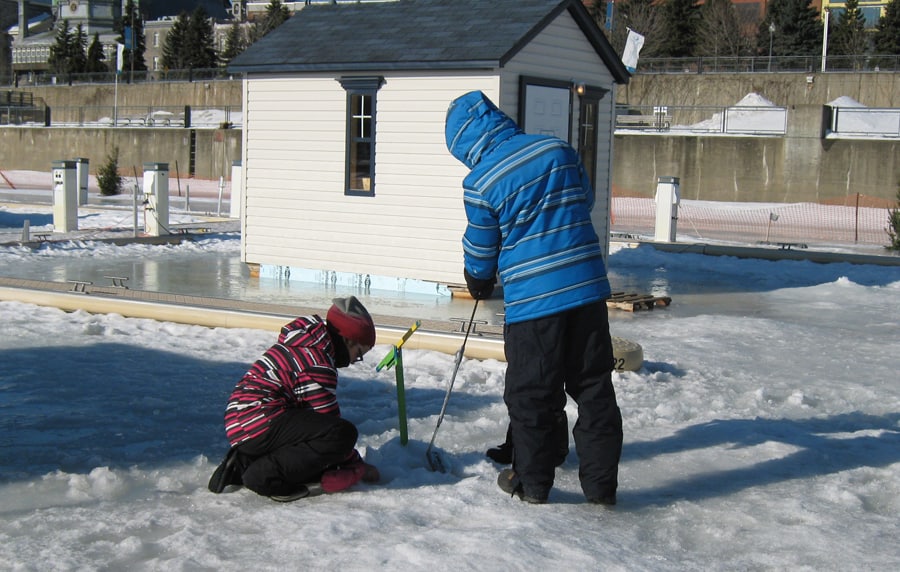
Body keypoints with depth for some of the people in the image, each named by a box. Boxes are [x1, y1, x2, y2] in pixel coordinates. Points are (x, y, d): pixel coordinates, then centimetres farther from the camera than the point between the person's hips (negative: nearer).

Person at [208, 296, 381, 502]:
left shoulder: (299, 345, 21)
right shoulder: (317, 365, -11)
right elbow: (328, 418, -9)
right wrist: (356, 464, 3)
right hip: (260, 424, -11)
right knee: (344, 433, -20)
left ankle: (242, 467, 14)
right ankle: (268, 475, -18)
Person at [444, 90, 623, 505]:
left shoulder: (479, 183, -8)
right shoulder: (558, 149, 4)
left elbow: (479, 257, 4)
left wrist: (479, 286, 25)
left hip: (531, 300, -4)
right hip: (588, 287, 4)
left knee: (530, 394, 10)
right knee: (594, 388, 11)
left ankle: (532, 482, 21)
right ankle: (601, 483, 17)